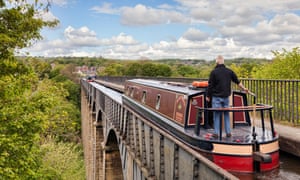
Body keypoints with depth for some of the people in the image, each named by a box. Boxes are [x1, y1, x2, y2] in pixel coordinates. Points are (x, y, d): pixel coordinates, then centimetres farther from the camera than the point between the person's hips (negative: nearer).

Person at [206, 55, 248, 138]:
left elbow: (210, 85, -9)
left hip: (216, 97, -4)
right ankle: (228, 132, 14)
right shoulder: (229, 71, 4)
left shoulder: (214, 72, -9)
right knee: (226, 114, 12)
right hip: (226, 97, 4)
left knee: (216, 115, 3)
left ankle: (216, 133, 5)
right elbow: (237, 81, 15)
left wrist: (208, 96, 1)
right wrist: (243, 88, 30)